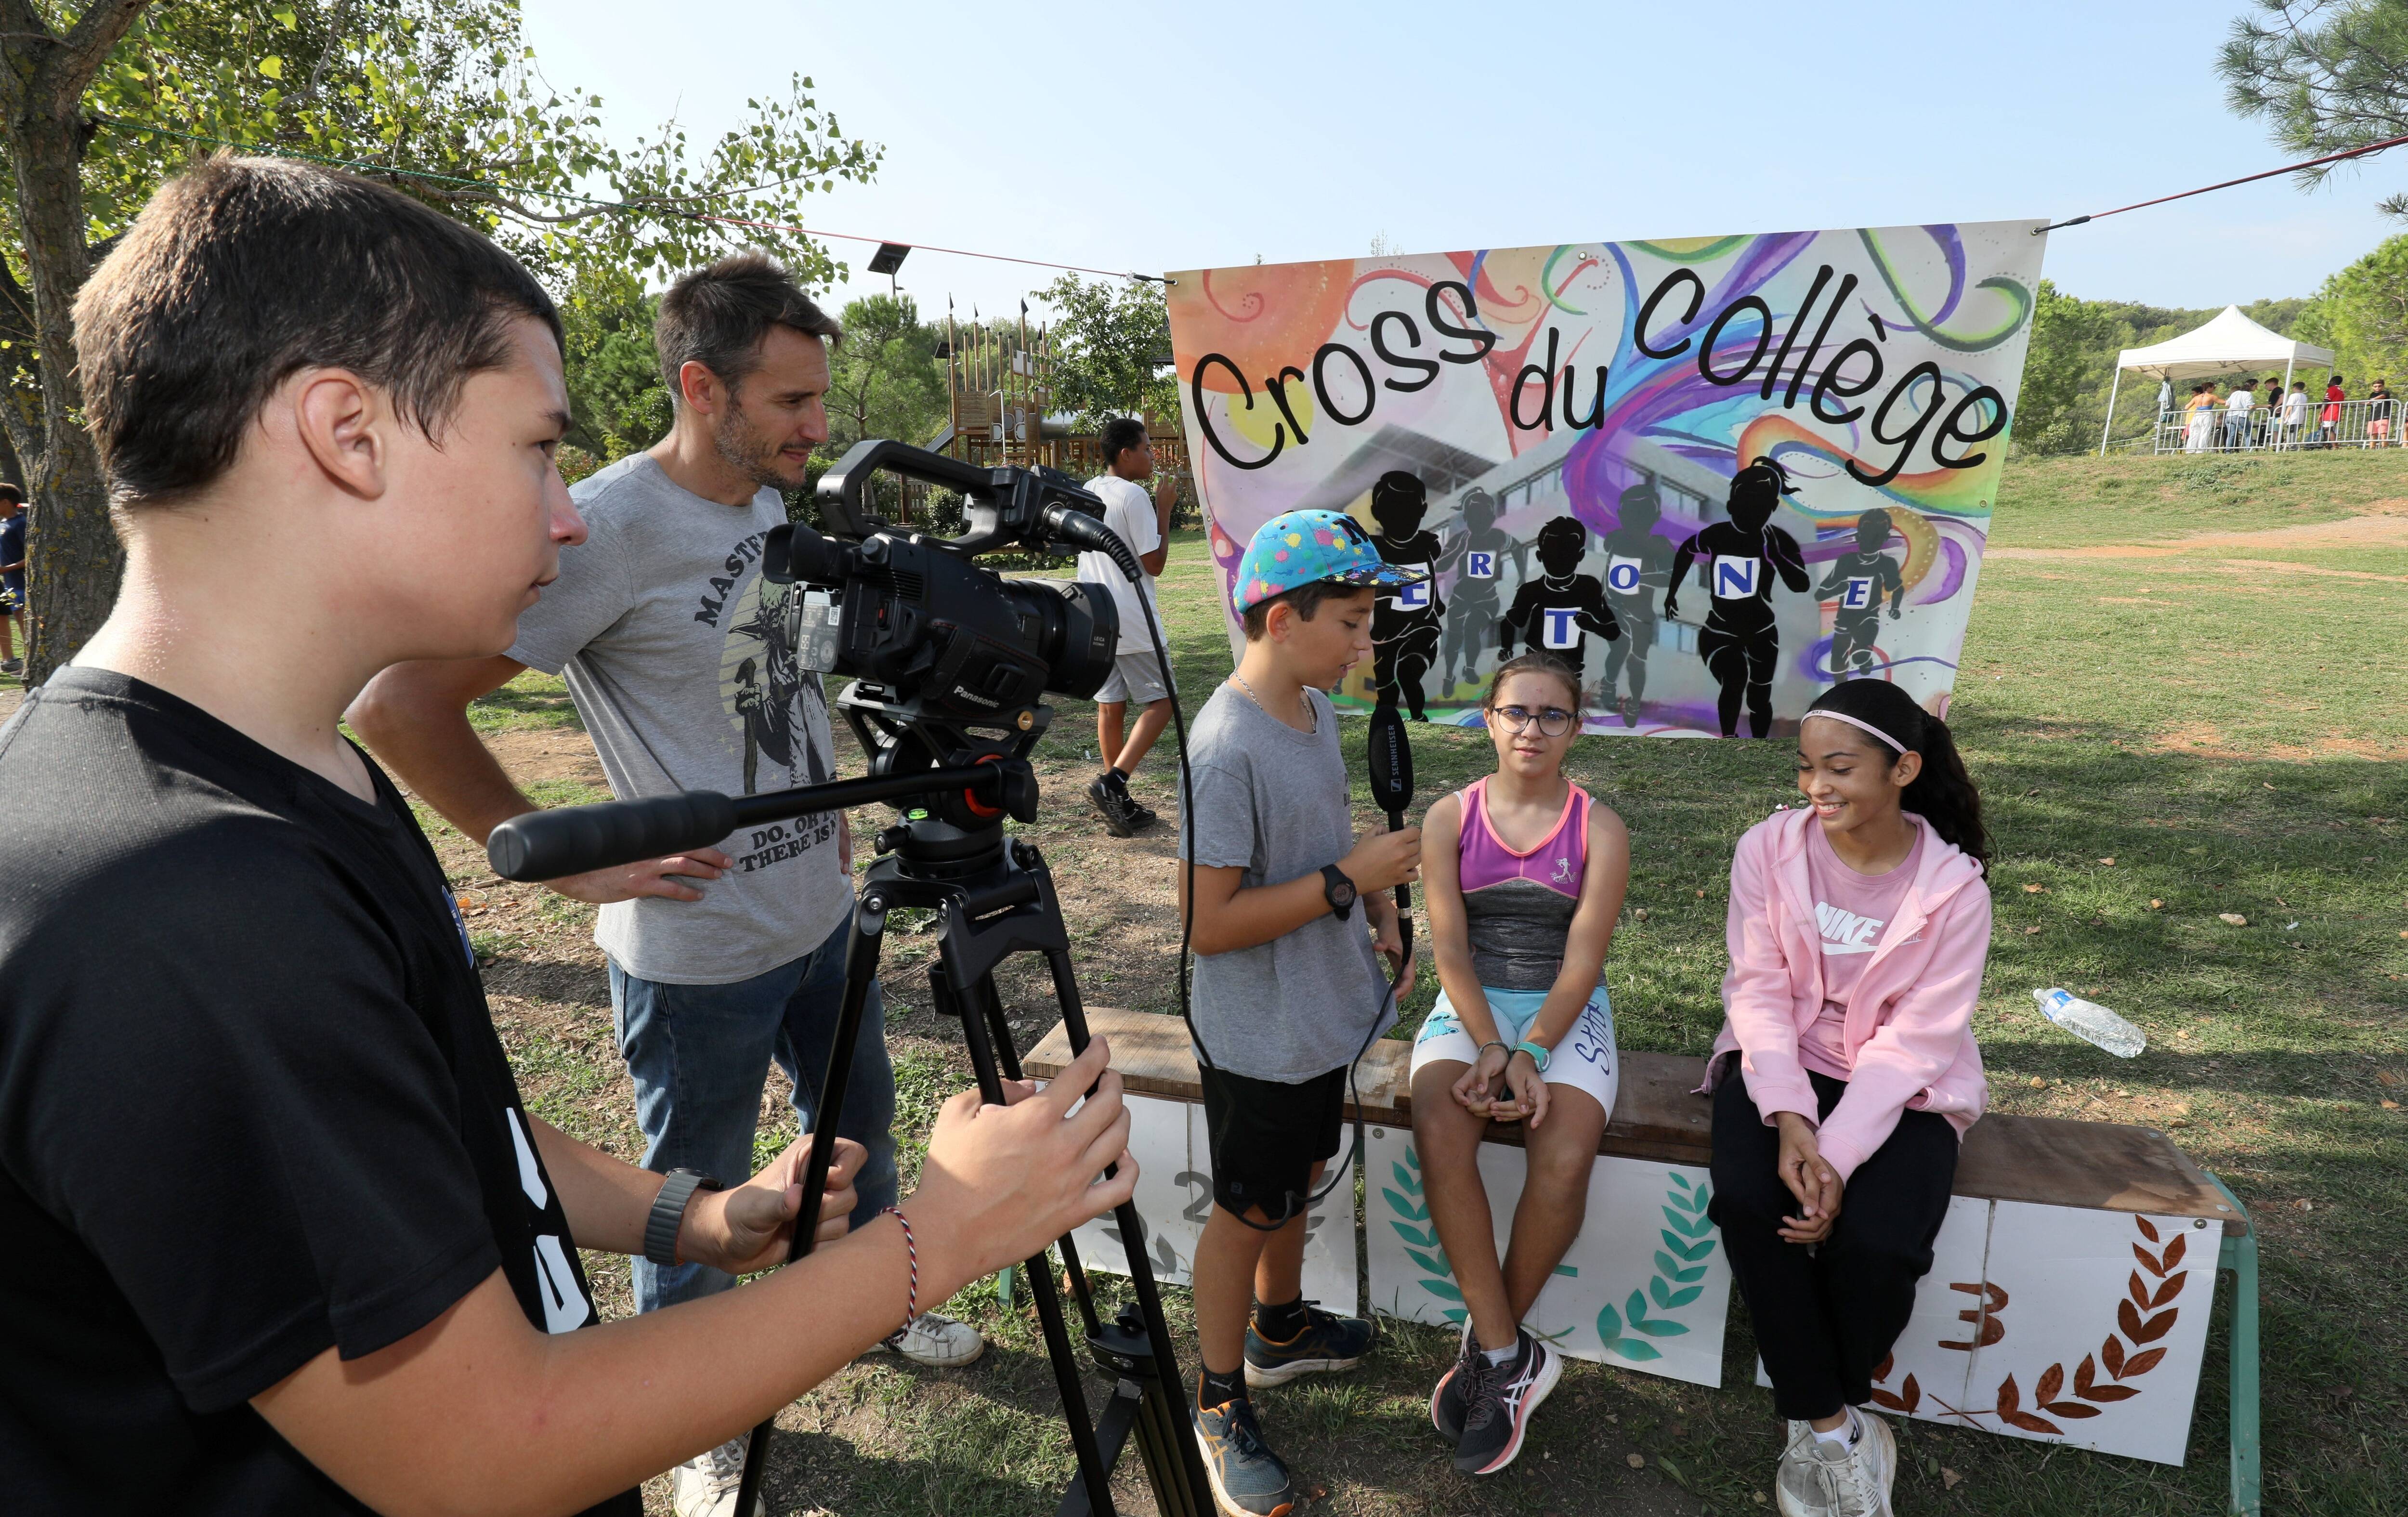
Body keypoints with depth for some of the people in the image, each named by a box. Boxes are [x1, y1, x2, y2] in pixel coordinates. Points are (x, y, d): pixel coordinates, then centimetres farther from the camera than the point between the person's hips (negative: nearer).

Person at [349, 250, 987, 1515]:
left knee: (861, 1130, 25)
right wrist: (572, 864, -21)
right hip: (700, 952, -7)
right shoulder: (610, 528, -23)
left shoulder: (775, 504, 3)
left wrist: (828, 806, 11)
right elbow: (399, 706, -24)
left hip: (823, 912, 8)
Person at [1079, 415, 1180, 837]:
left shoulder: (1088, 492, 11)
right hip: (1132, 621, -8)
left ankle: (1119, 805, 14)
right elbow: (1154, 564, -14)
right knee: (1160, 701, 0)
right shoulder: (1134, 496, -14)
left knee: (1110, 706, 10)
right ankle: (1112, 781, -14)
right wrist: (1165, 510, -6)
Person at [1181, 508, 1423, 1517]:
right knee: (1247, 1211, 8)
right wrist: (1349, 880, -26)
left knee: (1298, 1181, 26)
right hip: (1259, 1041, -8)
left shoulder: (1316, 710, 1)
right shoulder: (1228, 749, -28)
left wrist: (1377, 908, 2)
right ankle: (1221, 1405, 28)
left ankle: (1280, 1328, 50)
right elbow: (1210, 924, -28)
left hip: (1323, 1016, 9)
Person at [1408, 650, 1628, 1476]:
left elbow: (1583, 960, -9)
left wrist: (1526, 1055, -21)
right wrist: (1491, 1049, -18)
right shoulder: (1451, 819, 2)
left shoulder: (1599, 830, -1)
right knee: (1439, 1136, -30)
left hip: (1567, 1012, -1)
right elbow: (1450, 949, -4)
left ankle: (1488, 1349, -4)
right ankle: (1513, 1356, -16)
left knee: (1564, 1162, -28)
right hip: (1470, 1006, 1)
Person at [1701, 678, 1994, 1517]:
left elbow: (1914, 1041, -15)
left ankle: (1817, 1425, 4)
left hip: (1901, 1089, -1)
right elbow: (1758, 992, -9)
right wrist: (1789, 1118, -23)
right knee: (1746, 1203, -28)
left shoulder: (1953, 886, -12)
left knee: (1874, 1245, -27)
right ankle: (1835, 1426, -8)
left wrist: (1838, 1154, -25)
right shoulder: (1769, 849, -8)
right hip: (1779, 1069, 1)